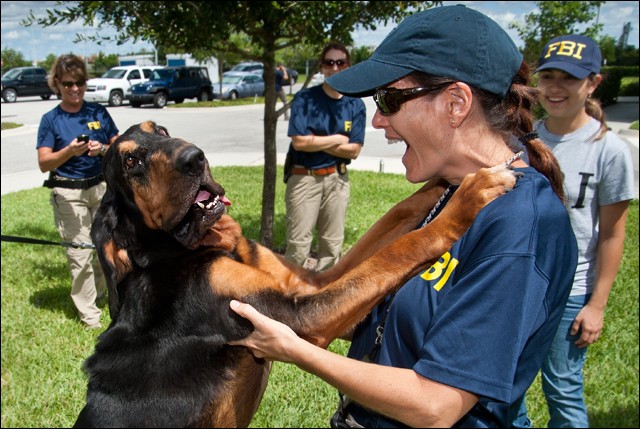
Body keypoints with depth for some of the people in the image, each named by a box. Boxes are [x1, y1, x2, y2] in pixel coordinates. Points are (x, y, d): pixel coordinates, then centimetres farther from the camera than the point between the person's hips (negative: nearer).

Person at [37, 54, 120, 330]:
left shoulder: (98, 112, 5)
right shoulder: (51, 120, -1)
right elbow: (44, 163, -7)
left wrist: (103, 149, -15)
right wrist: (70, 151, -24)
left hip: (102, 187, 3)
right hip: (68, 193, -3)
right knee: (80, 252, -2)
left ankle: (97, 292, 32)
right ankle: (88, 312, 7)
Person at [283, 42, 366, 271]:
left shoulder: (356, 105, 4)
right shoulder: (305, 98, -5)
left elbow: (354, 150, -2)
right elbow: (299, 142, -14)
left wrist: (315, 141, -9)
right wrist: (337, 139, -6)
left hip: (338, 179, 4)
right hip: (304, 177, -3)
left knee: (332, 245, 9)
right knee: (298, 245, -4)